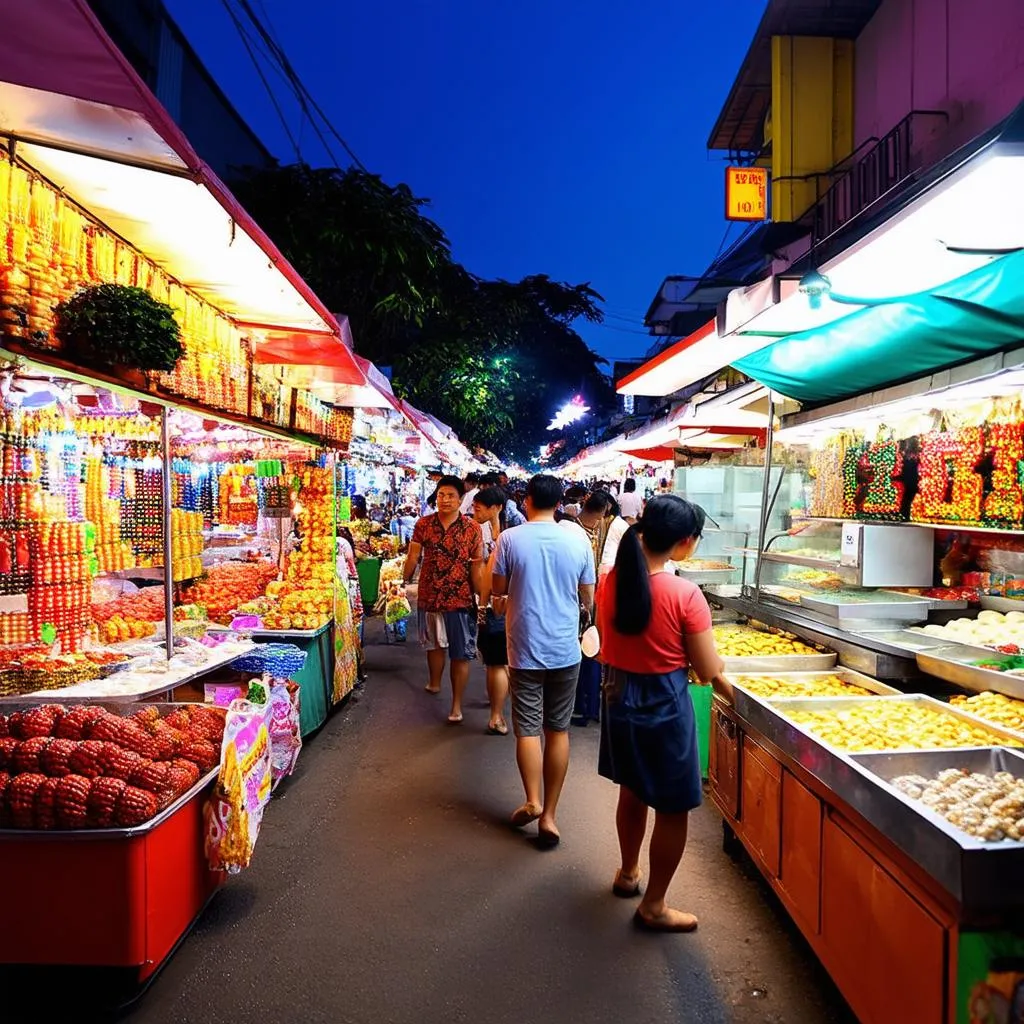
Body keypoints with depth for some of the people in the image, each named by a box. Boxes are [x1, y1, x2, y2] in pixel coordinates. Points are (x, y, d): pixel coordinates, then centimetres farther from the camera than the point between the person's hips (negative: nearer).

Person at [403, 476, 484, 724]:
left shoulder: (472, 529, -7)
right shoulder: (423, 524, -1)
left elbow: (477, 567, -5)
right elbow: (413, 556, 4)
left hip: (460, 599, -2)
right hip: (429, 597, 3)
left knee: (461, 653, 2)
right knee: (433, 644, 22)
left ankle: (457, 704, 12)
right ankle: (434, 683, 46)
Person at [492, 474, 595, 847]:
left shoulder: (510, 539, -9)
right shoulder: (577, 542, -5)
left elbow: (497, 588, 0)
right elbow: (587, 599, 3)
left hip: (525, 649, -2)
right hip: (565, 649, 2)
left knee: (527, 728, 11)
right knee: (558, 729, 11)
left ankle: (533, 801, 4)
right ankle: (549, 814, 17)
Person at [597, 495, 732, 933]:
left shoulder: (610, 582, -5)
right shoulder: (685, 594, -21)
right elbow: (709, 671, -13)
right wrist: (738, 696, 5)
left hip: (620, 699, 6)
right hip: (666, 705, -6)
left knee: (632, 793, 26)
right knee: (672, 810, 13)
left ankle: (628, 872, 47)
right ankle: (653, 906, 26)